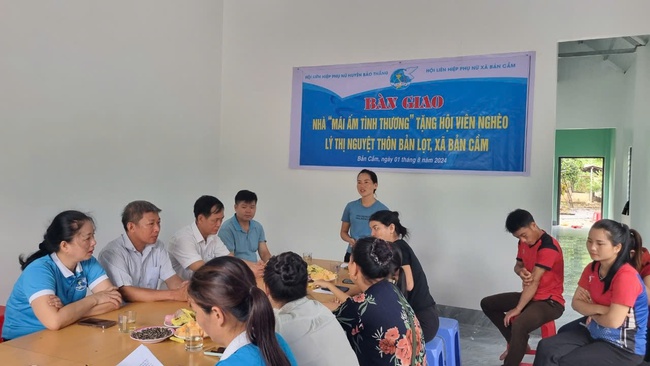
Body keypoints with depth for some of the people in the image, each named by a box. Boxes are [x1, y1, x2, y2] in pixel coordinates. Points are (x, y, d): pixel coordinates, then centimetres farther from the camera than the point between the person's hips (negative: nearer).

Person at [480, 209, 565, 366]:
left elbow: (534, 282, -25)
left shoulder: (548, 246, -24)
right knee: (487, 303, 10)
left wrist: (517, 309, -22)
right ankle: (516, 344, 13)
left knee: (519, 325, -37)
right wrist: (521, 271, -11)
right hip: (529, 296, 9)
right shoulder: (524, 242, 3)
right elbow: (518, 265, 16)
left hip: (550, 301, -9)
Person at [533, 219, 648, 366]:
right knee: (546, 348, -9)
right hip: (595, 334, 7)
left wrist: (592, 313, -5)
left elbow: (613, 321, -27)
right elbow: (576, 302, 2)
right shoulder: (591, 269, 2)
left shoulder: (626, 276, -24)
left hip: (624, 347, -7)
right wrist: (599, 309, -18)